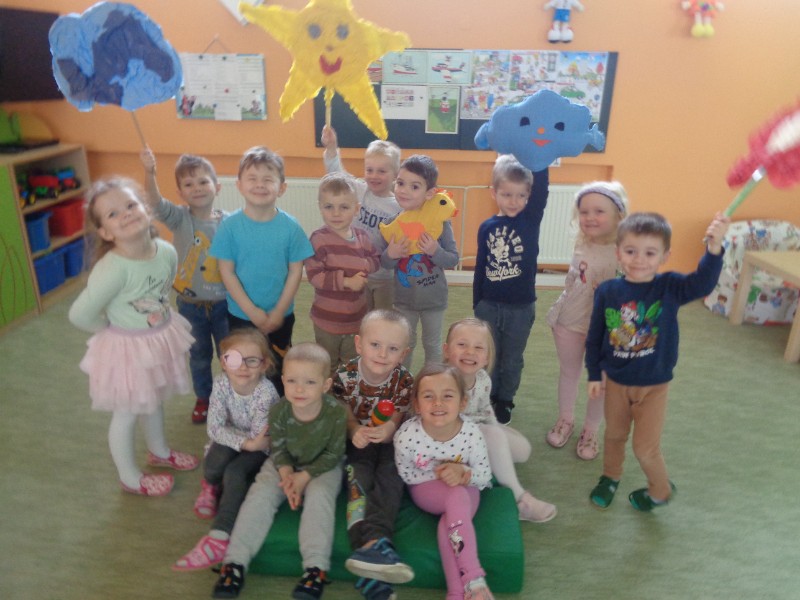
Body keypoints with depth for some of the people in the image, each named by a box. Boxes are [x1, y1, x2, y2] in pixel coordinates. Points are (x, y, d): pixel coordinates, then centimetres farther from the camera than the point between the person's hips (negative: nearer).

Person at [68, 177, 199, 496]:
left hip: (160, 340, 6)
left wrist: (161, 315, 4)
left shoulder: (166, 251, -13)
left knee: (154, 401, 28)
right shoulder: (113, 268, -32)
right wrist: (116, 330, -11)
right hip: (127, 348, -6)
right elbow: (80, 314, -27)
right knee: (126, 414, 15)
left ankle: (159, 451, 54)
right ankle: (130, 478, 37)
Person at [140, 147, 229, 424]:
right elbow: (156, 203, -30)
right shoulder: (179, 218, -11)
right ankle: (203, 398, 42)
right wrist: (149, 173, -48)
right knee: (198, 356, 19)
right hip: (190, 304, 1)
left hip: (223, 302, 0)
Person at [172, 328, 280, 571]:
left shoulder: (266, 393, -30)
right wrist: (246, 442, -32)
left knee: (235, 472, -29)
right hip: (231, 441, 3)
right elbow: (214, 428, -23)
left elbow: (257, 437, -24)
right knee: (214, 462, -26)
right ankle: (213, 486, 10)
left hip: (259, 447, -3)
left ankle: (219, 537, -23)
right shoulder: (221, 383, -20)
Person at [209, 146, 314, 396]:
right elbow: (227, 273, -10)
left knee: (279, 371, 16)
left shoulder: (290, 226, -11)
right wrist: (253, 312, -14)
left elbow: (295, 272, -7)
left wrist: (278, 313, -11)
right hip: (241, 316, 0)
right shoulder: (230, 226, -11)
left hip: (281, 316, 0)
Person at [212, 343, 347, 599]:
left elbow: (333, 454, -15)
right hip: (285, 464, 3)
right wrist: (287, 476, -25)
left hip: (322, 467, -2)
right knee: (260, 494, -18)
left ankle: (316, 568, -28)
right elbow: (279, 450, -6)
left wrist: (304, 477, -24)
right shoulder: (278, 411, -21)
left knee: (319, 495, -29)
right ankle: (235, 562, -15)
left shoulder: (336, 412, -28)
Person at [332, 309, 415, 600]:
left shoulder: (404, 381, -14)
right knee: (359, 478, -27)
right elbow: (345, 416, -7)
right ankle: (373, 544, -41)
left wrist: (387, 430, -37)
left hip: (388, 444, 1)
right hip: (356, 443, -1)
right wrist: (355, 431, -32)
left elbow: (396, 422, -11)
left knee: (389, 478, -26)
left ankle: (372, 543, -41)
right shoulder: (345, 376, -17)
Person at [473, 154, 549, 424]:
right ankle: (487, 399, 36)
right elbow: (480, 268, 3)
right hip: (489, 305, 1)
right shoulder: (487, 227, -3)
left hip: (521, 307, -1)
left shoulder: (531, 220, -8)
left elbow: (542, 188, -24)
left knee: (512, 360, 15)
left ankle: (505, 401, 35)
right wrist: (477, 304, 8)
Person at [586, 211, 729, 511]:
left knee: (646, 447, 9)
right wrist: (594, 374, 2)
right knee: (614, 435, 23)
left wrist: (714, 248, -55)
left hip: (654, 385, -2)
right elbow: (595, 336, -3)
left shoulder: (670, 287, -17)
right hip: (615, 381, 2)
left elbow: (702, 284, -39)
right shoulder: (607, 291, -13)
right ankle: (610, 477, 50)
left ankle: (660, 490, 39)